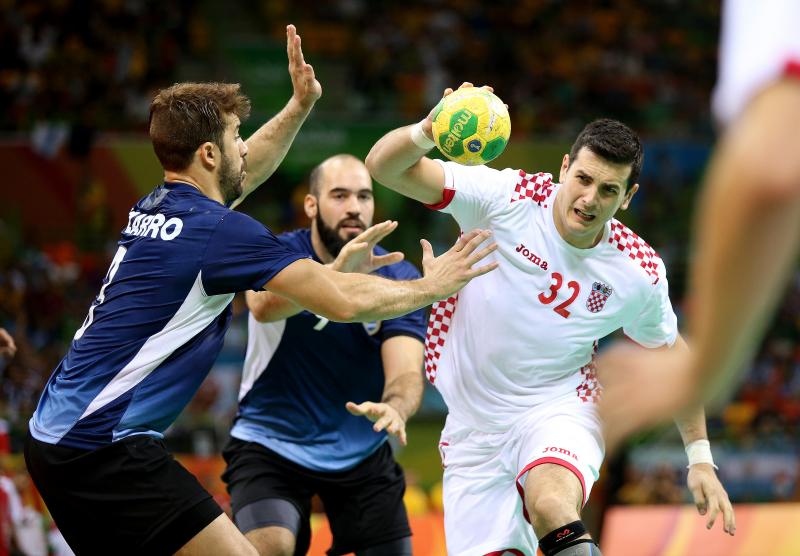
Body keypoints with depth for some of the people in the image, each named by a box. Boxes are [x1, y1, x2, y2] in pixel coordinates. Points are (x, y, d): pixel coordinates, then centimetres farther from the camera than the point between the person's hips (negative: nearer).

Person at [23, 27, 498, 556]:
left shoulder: (154, 209, 12)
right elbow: (343, 301, -13)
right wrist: (431, 285, 1)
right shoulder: (219, 230, -13)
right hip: (104, 448, -10)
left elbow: (246, 169, 34)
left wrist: (300, 105, 28)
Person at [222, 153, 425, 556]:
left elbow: (406, 371, -19)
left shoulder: (397, 277, -8)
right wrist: (338, 270, -57)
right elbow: (264, 305, -38)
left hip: (361, 452, 4)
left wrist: (396, 408, -44)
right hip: (271, 443, -3)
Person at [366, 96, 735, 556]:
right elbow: (385, 167, -16)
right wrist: (427, 132, -38)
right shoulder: (509, 197, -13)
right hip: (474, 428, 2)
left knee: (552, 505, -35)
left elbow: (671, 353, 12)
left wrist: (700, 459, 10)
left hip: (559, 412, -2)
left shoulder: (640, 272, -8)